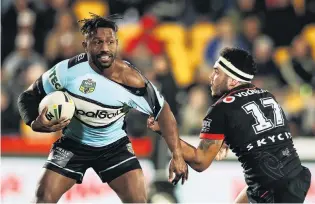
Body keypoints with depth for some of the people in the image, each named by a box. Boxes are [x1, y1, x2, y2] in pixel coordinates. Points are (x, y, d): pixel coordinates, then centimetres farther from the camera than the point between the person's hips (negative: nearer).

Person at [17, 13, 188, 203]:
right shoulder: (68, 70, -23)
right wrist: (35, 122, -32)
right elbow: (29, 97, -10)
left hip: (114, 145, 0)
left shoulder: (131, 81, -24)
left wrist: (177, 155, -14)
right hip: (73, 143, 1)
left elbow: (163, 110, -9)